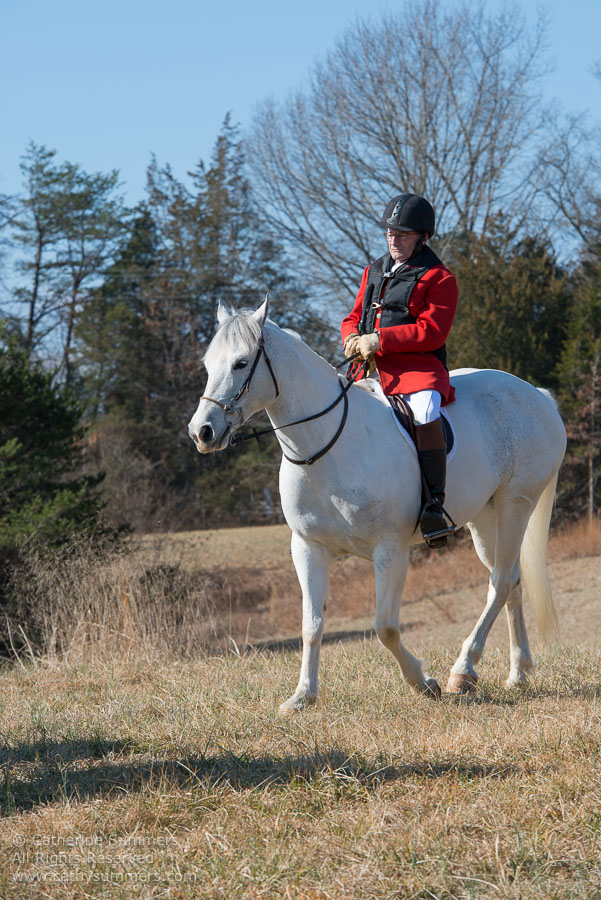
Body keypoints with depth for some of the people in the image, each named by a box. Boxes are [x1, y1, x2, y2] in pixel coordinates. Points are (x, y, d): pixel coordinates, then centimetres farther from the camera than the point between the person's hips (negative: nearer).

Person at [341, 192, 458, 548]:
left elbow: (432, 331, -12)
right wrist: (353, 337, -1)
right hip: (371, 370, 8)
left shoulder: (438, 278, -1)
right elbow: (354, 318, 25)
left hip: (418, 367, -7)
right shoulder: (375, 272, 21)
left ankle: (435, 505, -37)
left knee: (425, 411, -36)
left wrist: (379, 340, -18)